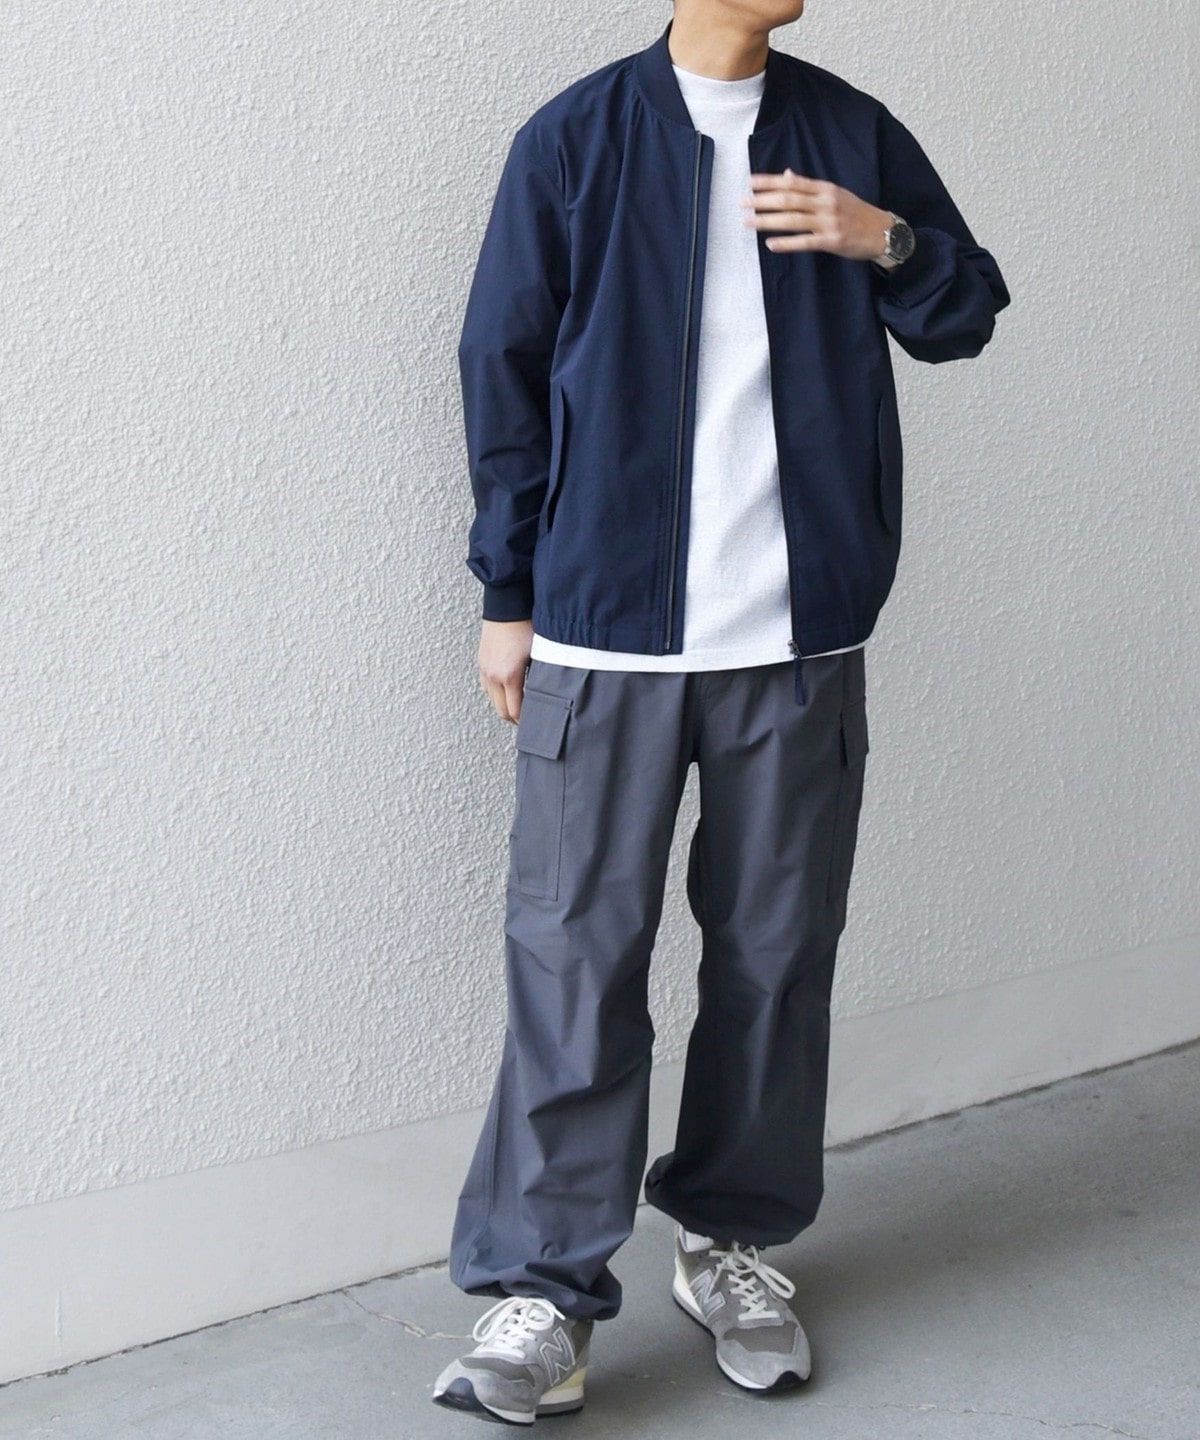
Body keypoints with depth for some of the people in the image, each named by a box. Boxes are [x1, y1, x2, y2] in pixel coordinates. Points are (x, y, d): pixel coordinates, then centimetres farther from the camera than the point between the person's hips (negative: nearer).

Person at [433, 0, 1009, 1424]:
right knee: (576, 947, -3)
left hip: (798, 631, 3)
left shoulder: (851, 132, 11)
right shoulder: (574, 137, 3)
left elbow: (967, 314, 17)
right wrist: (507, 595, 2)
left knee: (776, 946, 9)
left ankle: (733, 1237, 25)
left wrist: (885, 241, -5)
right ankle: (544, 1282, 6)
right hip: (605, 625, -2)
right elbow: (503, 367, 4)